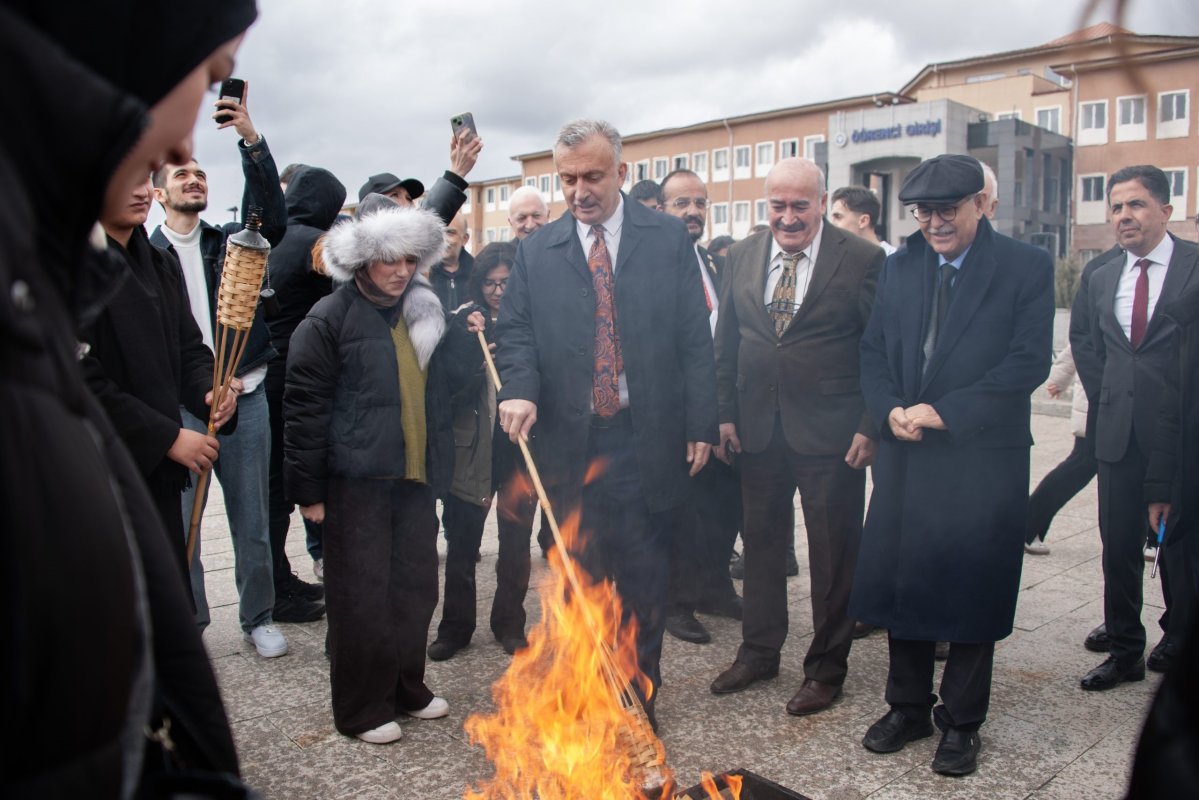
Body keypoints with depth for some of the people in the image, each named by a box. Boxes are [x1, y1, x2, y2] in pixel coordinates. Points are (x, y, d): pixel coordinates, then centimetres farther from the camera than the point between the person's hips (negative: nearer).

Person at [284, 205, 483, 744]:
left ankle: (406, 687, 32)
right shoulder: (330, 319, -7)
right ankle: (361, 708, 18)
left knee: (416, 587, 13)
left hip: (415, 477, 6)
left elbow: (440, 387, 20)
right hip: (357, 480, -6)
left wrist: (465, 343, 4)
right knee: (362, 596, 2)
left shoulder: (422, 312, 12)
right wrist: (308, 490, -10)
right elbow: (304, 407, -9)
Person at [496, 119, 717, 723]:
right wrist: (520, 391, -16)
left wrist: (700, 425, -3)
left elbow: (694, 339, 2)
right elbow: (517, 333, 5)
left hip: (646, 443, -1)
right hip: (568, 444, 1)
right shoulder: (536, 252, 7)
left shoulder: (669, 239, 3)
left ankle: (639, 697, 26)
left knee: (643, 579, 9)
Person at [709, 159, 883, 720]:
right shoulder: (742, 258, 6)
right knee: (760, 544, 16)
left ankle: (826, 668, 25)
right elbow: (726, 343, 11)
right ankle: (759, 652, 33)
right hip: (758, 429, 4)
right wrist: (725, 413, 6)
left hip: (830, 435, -4)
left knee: (832, 555, 7)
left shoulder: (862, 260, -7)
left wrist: (870, 426, -11)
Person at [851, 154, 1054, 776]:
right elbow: (873, 351, 10)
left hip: (984, 459, -4)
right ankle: (908, 707, 29)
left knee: (971, 591, 7)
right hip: (905, 454, 4)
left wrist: (943, 412, -16)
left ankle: (961, 723, 25)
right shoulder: (899, 267, 10)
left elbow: (1029, 361, -11)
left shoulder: (1026, 267, -3)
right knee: (899, 581, 10)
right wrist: (890, 411, -9)